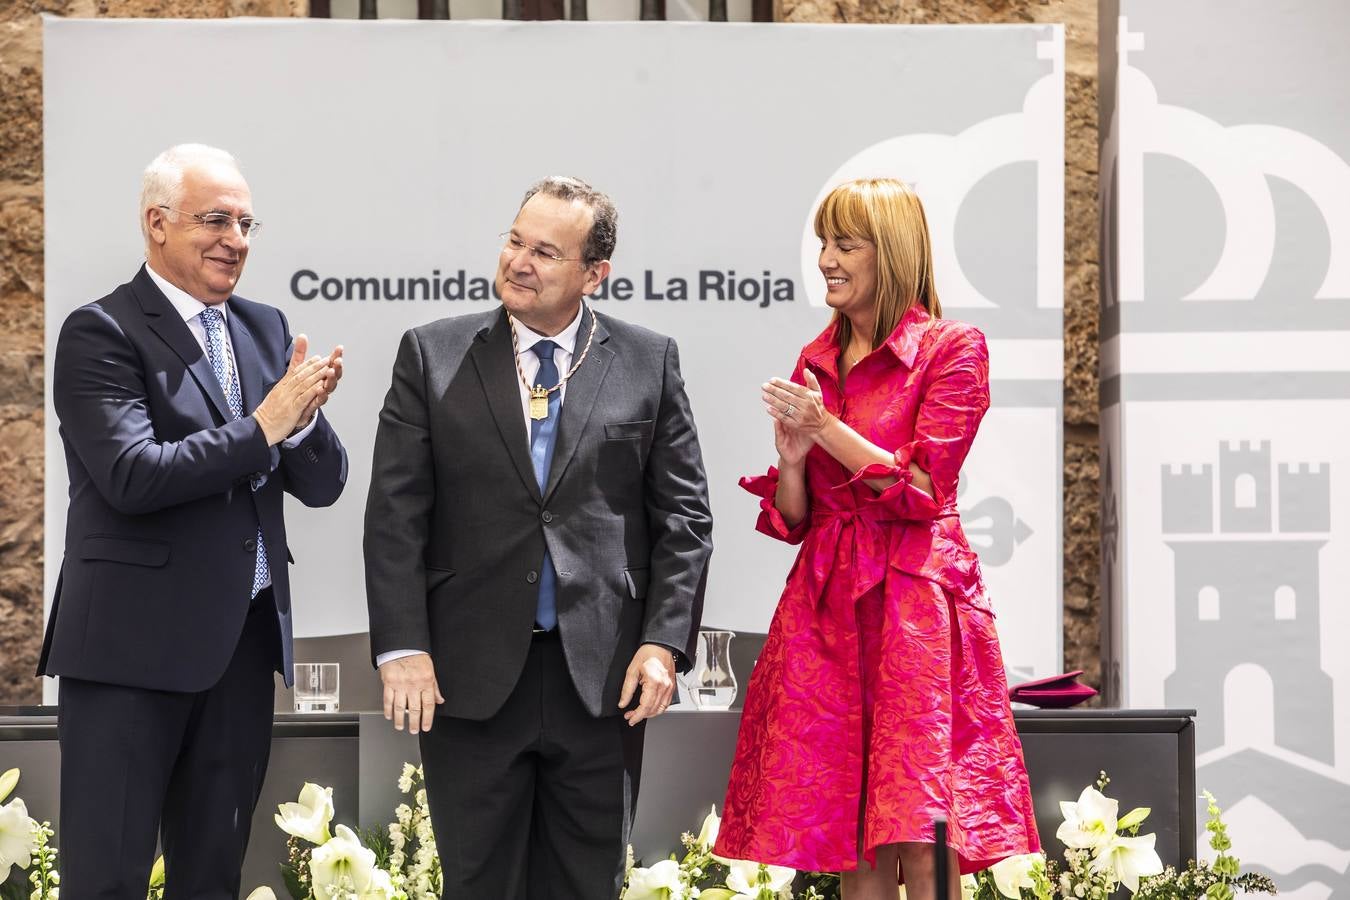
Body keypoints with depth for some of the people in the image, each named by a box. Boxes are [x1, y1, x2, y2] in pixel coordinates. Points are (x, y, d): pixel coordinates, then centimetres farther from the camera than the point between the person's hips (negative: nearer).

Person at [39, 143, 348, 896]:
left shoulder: (266, 330, 12)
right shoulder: (100, 334, -7)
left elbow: (323, 484, 9)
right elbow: (134, 476, -19)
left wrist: (303, 414, -12)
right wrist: (263, 425, -17)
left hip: (245, 638, 6)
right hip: (134, 642, -6)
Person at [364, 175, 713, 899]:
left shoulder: (649, 363, 5)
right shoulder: (432, 356, 4)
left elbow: (683, 514, 5)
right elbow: (396, 513, 0)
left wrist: (664, 642, -6)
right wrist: (402, 648, -8)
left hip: (603, 676, 0)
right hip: (470, 676, 0)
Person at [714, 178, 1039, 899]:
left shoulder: (952, 350, -2)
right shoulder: (816, 362, 15)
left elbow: (921, 491, -9)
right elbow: (791, 519, 15)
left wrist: (827, 427, -11)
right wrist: (792, 457, -4)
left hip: (915, 602, -5)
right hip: (825, 603, 5)